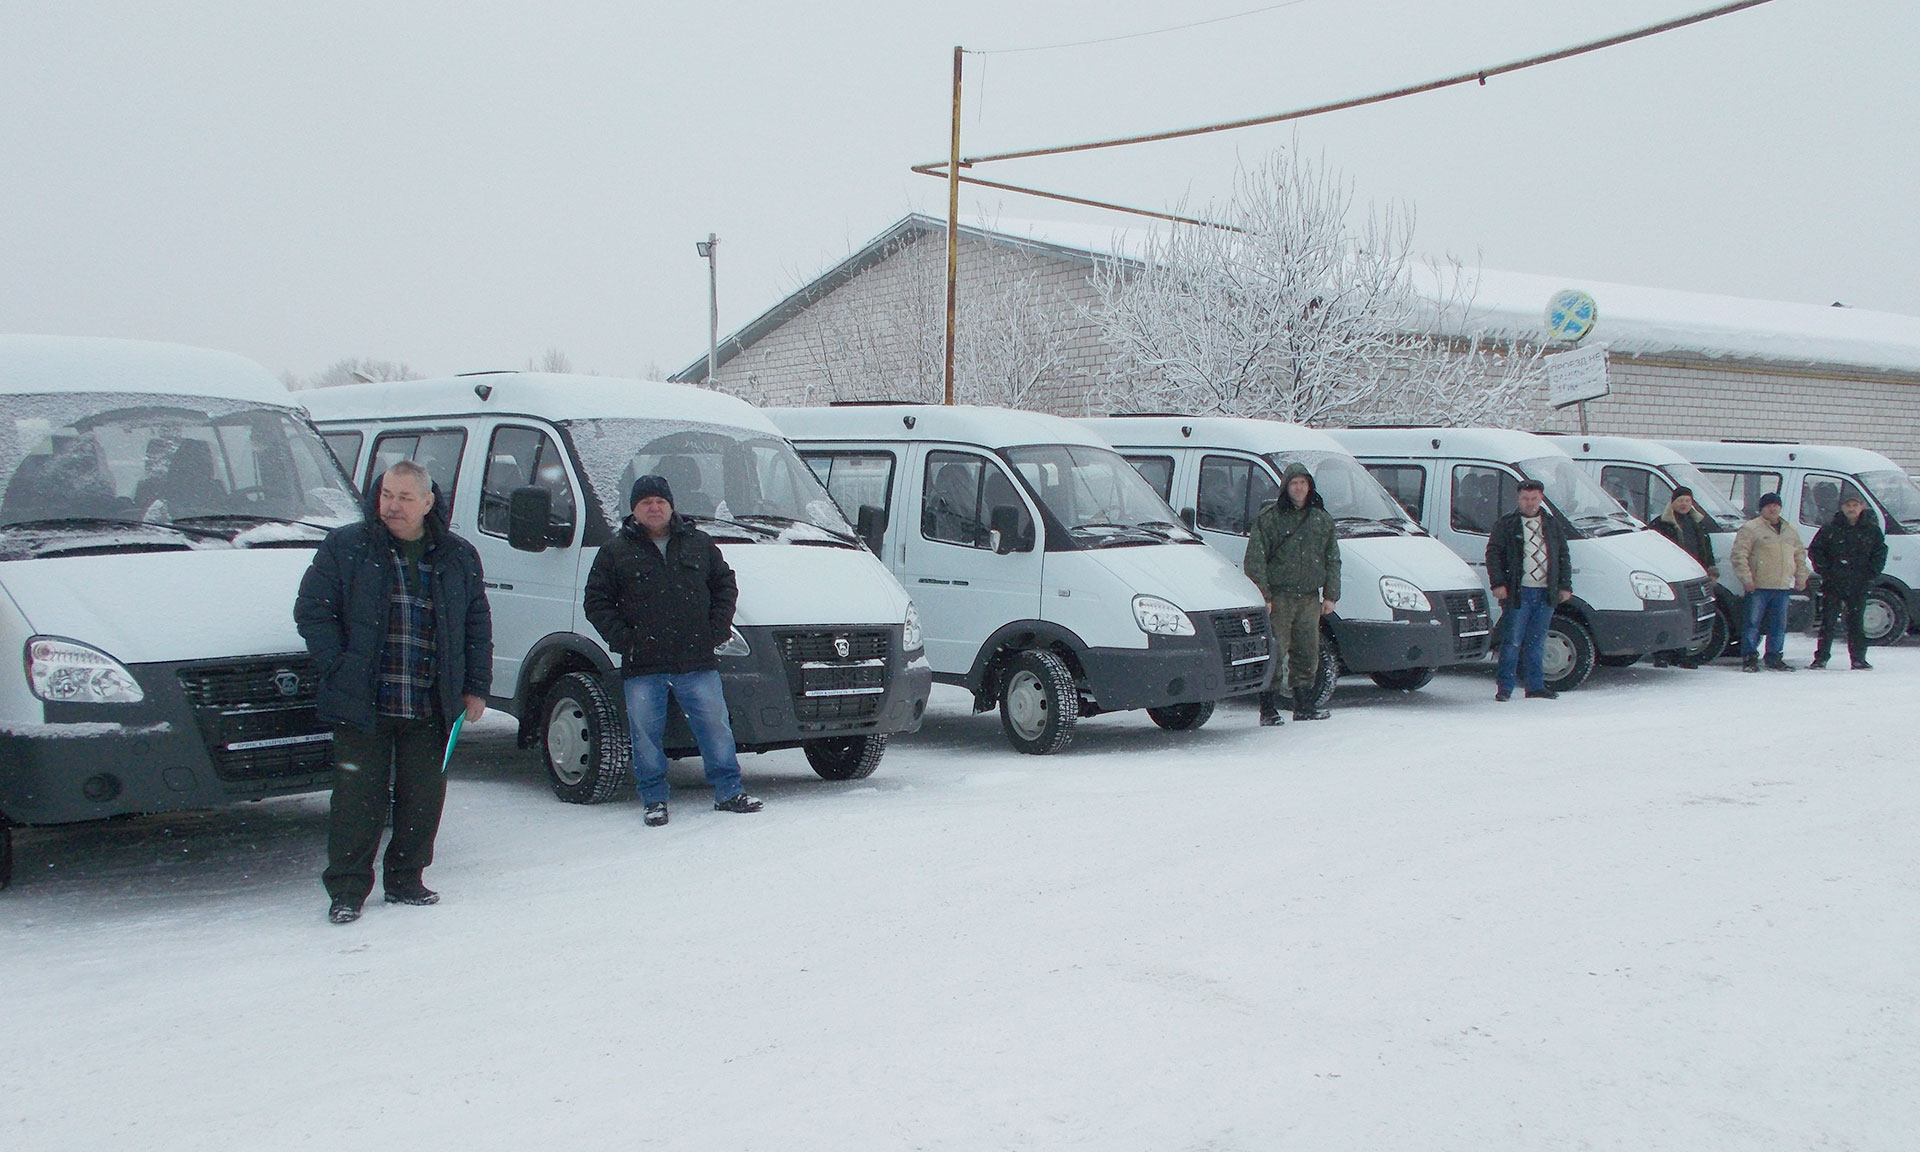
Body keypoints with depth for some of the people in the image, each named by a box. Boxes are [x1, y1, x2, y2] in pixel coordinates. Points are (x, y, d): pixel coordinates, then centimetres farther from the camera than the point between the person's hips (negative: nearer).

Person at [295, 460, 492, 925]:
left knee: (423, 799, 8)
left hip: (431, 709, 3)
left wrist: (476, 687, 8)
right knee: (359, 799, -1)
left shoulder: (459, 556, 9)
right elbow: (311, 612, 1)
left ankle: (405, 881, 22)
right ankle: (347, 890, 8)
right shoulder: (344, 547, 1)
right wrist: (340, 668, -8)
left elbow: (478, 625, 14)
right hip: (361, 706, -3)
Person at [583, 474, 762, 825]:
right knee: (646, 733, 2)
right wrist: (622, 638, -8)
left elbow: (726, 585, 16)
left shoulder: (699, 544, 10)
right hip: (642, 666, -1)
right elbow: (597, 602, 3)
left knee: (715, 725, 3)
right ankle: (654, 799, 13)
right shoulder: (615, 551, 4)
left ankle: (728, 791, 14)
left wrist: (717, 629, 3)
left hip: (698, 662, 1)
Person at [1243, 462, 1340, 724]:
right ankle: (1269, 709, -4)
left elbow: (1333, 560, 16)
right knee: (1274, 653, -8)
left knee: (1308, 653, 9)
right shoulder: (1268, 518, 0)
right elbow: (1254, 560, -4)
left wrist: (1331, 595, 8)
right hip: (1278, 597, -4)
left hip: (1310, 599, 4)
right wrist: (1263, 595, -11)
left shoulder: (1322, 519, 14)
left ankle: (1305, 705, 19)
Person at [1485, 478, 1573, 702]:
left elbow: (1564, 558, 18)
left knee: (1537, 642, 9)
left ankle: (1536, 686, 14)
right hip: (1518, 592, -4)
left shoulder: (1553, 526, 16)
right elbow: (1493, 555, -1)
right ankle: (1504, 687, 3)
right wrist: (1498, 583, -11)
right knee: (1512, 641, -3)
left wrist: (1565, 586, 10)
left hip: (1546, 594, 4)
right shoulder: (1506, 524, 3)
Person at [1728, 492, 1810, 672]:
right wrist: (1746, 578, -15)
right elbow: (1738, 556, -9)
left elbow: (1800, 555, 26)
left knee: (1779, 625, 9)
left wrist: (1801, 576, 15)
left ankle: (1775, 657, 17)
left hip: (1783, 588, 6)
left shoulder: (1791, 531, 17)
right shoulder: (1750, 529, -4)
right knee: (1753, 623, -5)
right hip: (1758, 587, -6)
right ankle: (1749, 658, 1)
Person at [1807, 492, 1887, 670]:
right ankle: (1821, 658, 3)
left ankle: (1858, 659, 12)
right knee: (1828, 622, -1)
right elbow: (1814, 550, 4)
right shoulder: (1830, 528, 2)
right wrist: (1825, 571, -6)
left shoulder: (1872, 530, 6)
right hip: (1833, 584, -1)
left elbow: (1880, 553, 12)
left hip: (1859, 585, 1)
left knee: (1856, 622, 6)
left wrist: (1870, 573, -1)